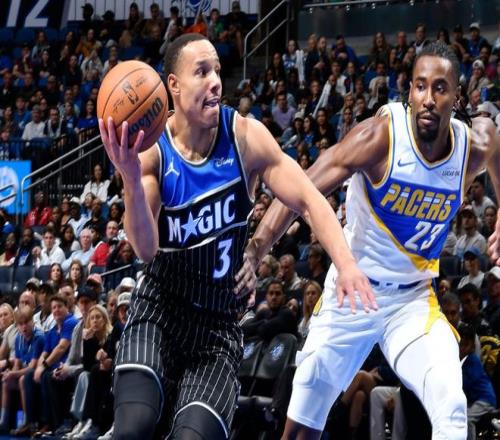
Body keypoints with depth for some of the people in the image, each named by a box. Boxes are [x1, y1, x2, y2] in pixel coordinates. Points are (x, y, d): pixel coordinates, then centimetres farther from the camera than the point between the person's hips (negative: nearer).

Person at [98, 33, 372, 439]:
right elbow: (146, 249, -23)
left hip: (219, 320, 1)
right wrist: (132, 181, -42)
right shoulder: (151, 150, -12)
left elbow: (308, 199, -11)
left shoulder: (244, 136, -9)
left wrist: (346, 263, -29)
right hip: (159, 309, -1)